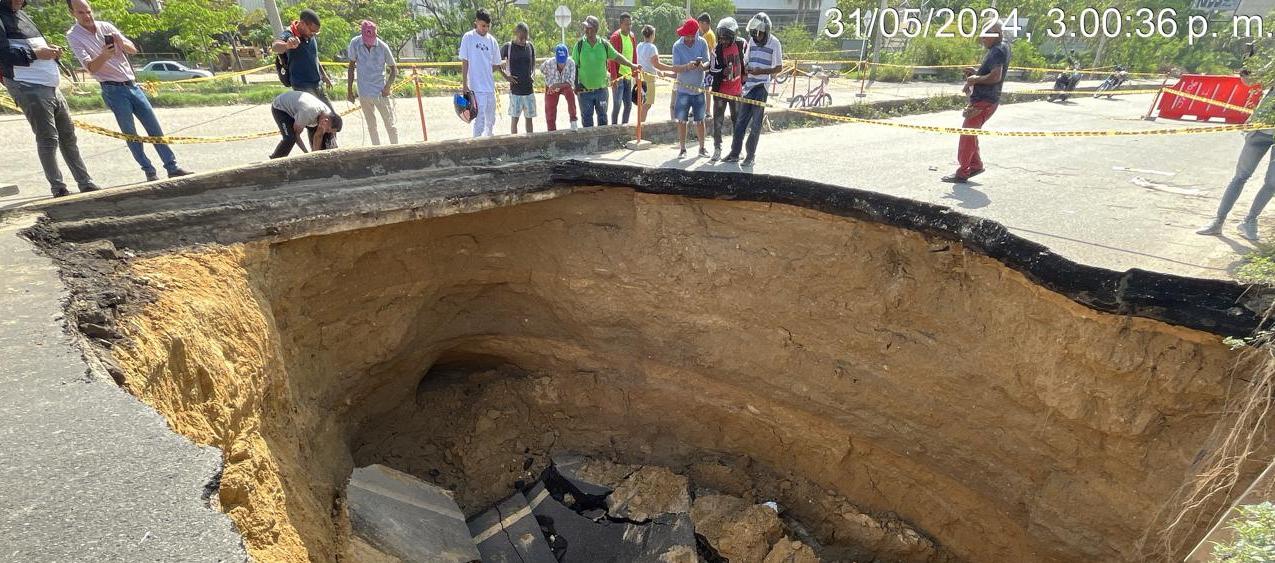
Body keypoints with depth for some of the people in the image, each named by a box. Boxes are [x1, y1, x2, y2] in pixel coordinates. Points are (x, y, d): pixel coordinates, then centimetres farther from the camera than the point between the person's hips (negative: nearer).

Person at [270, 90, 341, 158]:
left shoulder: (328, 114, -20)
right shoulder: (308, 113, -42)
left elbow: (318, 136, -9)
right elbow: (296, 134, -27)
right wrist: (307, 153, -24)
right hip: (280, 107, -7)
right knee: (290, 138, -24)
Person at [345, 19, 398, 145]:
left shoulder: (383, 46, -10)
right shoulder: (355, 43, -6)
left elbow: (394, 68, 1)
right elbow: (351, 66, 4)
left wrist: (388, 86, -12)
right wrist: (349, 90, 5)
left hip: (381, 92, -2)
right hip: (364, 93, 2)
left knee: (390, 125, 1)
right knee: (371, 126, 10)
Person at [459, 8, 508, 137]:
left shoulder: (492, 40, 9)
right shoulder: (468, 38, -4)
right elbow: (464, 62, -5)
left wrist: (505, 74, 3)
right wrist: (464, 84, -9)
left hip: (490, 87, 6)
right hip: (476, 87, -6)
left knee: (491, 120, 14)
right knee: (480, 120, -10)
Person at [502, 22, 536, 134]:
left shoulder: (530, 46, 5)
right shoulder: (508, 47, -4)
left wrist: (532, 74, 5)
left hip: (529, 89, 3)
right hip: (515, 90, -3)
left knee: (529, 118, 9)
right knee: (515, 118, 0)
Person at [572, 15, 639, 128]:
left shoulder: (604, 44, 0)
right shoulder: (579, 45, -4)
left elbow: (617, 56, 10)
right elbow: (574, 66, -1)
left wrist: (632, 65, 4)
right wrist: (575, 85, -7)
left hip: (601, 89, 2)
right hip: (585, 90, -1)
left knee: (602, 116, 11)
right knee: (587, 118, 6)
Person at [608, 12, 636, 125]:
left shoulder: (632, 37, 11)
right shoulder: (615, 37, -11)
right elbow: (612, 59, -16)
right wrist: (614, 77, -22)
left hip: (628, 76, 7)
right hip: (618, 76, -7)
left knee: (628, 105, 10)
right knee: (617, 105, -7)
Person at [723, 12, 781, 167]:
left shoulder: (774, 43, -7)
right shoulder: (752, 40, 9)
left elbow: (779, 67, -6)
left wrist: (761, 71, -18)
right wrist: (745, 71, -2)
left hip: (762, 87, -5)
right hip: (749, 85, 5)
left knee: (755, 123, 0)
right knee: (741, 121, 5)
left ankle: (751, 155, 9)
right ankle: (735, 153, 11)